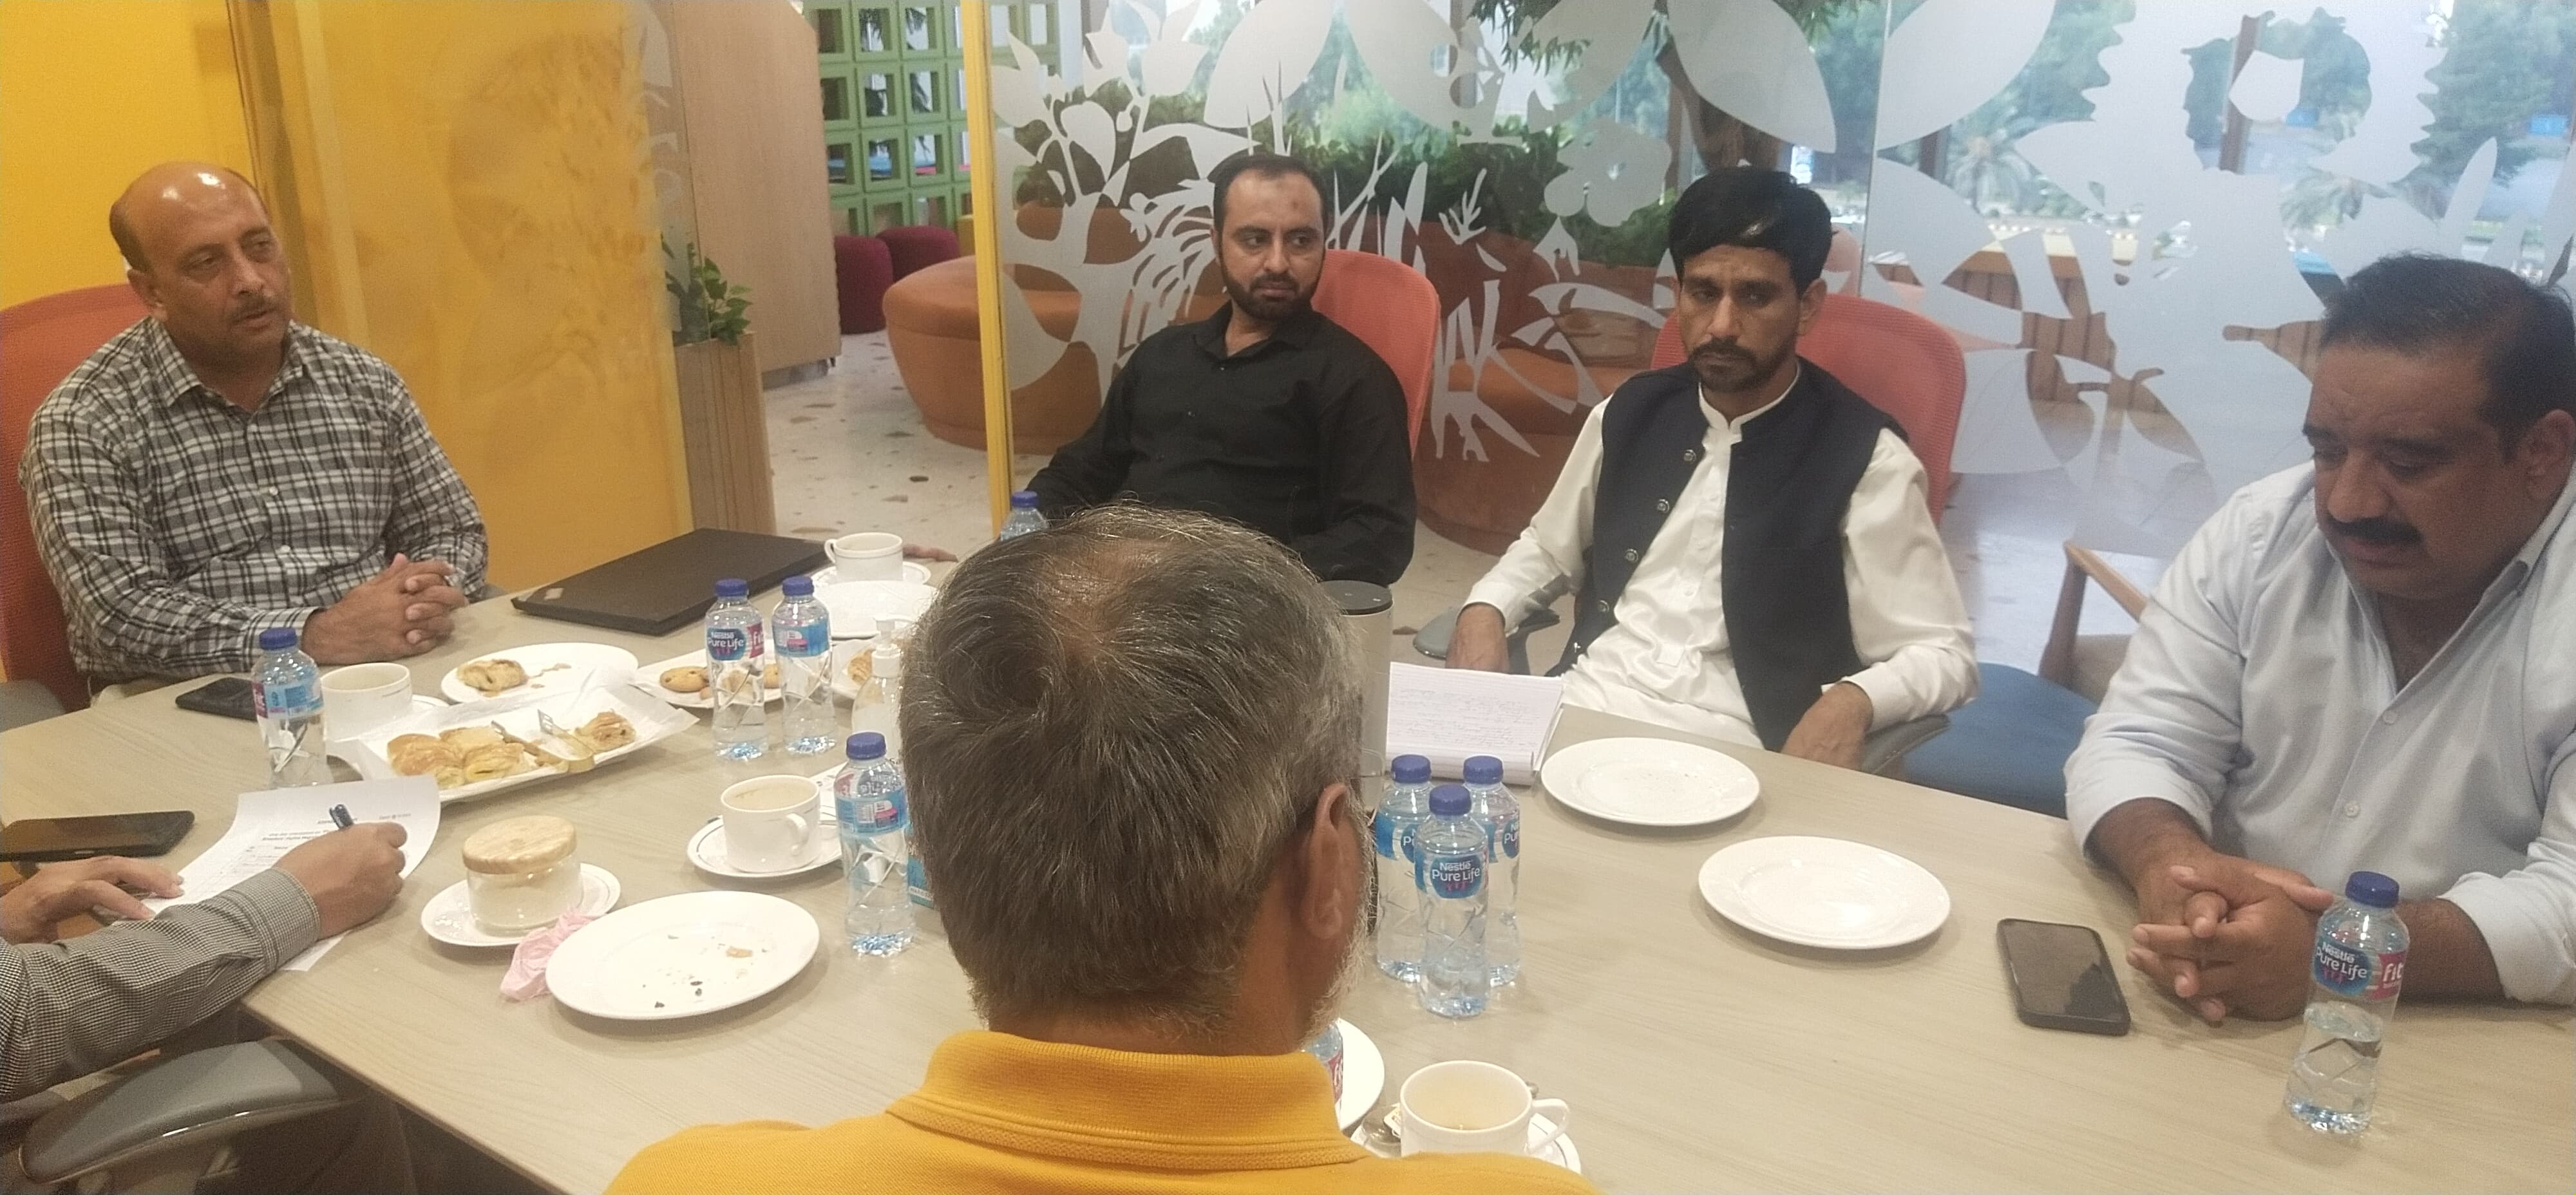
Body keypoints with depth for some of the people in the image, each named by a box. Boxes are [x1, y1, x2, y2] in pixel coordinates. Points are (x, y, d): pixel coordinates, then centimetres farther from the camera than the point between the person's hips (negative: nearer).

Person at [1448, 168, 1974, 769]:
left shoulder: (1864, 457, -5)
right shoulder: (1631, 411, 10)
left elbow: (1943, 653, -3)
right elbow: (1548, 547, 25)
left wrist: (1853, 700, -25)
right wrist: (1485, 610, 4)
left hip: (1726, 755, -3)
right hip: (1578, 709, 3)